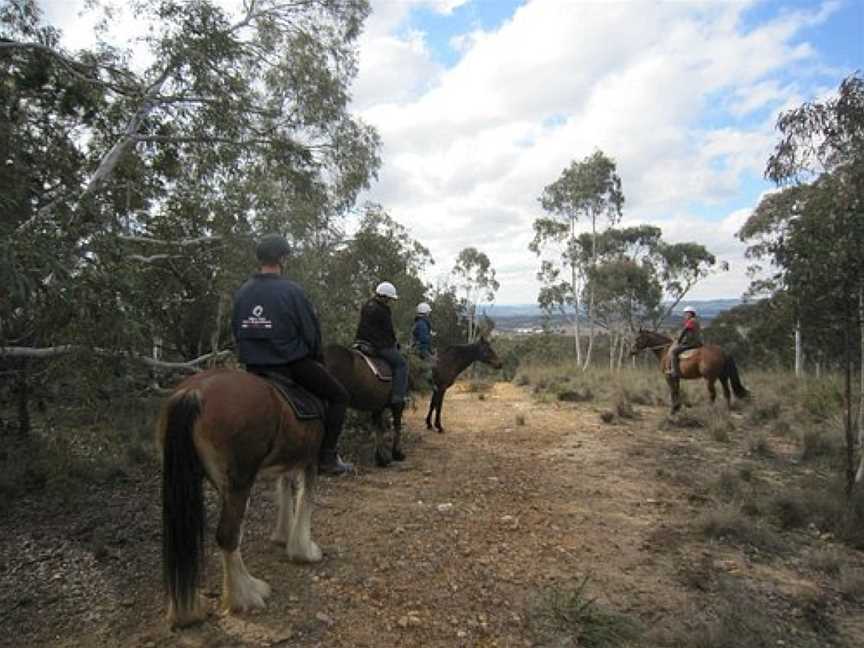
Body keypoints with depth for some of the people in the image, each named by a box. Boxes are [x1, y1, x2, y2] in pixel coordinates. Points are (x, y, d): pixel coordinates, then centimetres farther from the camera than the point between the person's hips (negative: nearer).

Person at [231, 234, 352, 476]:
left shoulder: (242, 292, 1)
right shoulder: (291, 290, -16)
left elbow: (236, 331, 9)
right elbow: (311, 331, -12)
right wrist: (315, 354, 7)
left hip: (254, 366, 6)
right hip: (292, 363, -6)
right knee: (339, 395, 8)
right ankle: (327, 457, 4)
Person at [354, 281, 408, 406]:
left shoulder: (366, 306, 12)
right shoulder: (383, 311, -15)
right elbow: (389, 331, -10)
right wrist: (394, 344, 8)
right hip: (380, 346, -9)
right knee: (401, 364, -2)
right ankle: (398, 397, -11)